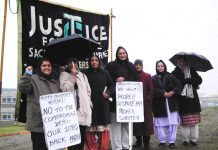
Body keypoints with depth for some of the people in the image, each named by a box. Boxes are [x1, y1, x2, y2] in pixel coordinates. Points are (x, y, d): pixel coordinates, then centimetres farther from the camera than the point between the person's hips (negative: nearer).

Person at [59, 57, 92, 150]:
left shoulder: (83, 75, 20)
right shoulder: (64, 74, 4)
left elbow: (88, 91, 22)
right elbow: (64, 89, -11)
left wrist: (89, 104, 14)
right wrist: (72, 76, -11)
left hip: (84, 109, 5)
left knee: (82, 136, 8)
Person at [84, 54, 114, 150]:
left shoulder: (105, 73, 9)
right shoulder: (86, 73, 1)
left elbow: (112, 85, 15)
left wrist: (108, 93, -1)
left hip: (102, 104, 2)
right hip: (90, 104, -2)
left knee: (103, 130, 3)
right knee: (91, 129, -1)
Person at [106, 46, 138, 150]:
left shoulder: (131, 66, 14)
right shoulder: (111, 65, 0)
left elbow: (136, 81, 16)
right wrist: (115, 80, -16)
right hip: (115, 98, -5)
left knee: (127, 123, 9)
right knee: (116, 123, -5)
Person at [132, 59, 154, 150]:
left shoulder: (147, 76, 2)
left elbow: (151, 89, 0)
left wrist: (148, 99, -8)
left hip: (145, 103, -2)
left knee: (146, 123, 0)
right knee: (136, 123, 7)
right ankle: (138, 141, 20)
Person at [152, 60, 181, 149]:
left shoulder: (171, 76, 9)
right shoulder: (153, 78, 6)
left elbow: (178, 86, 0)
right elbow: (153, 90, -8)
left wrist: (173, 92, -16)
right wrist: (163, 93, -19)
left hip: (171, 104, 0)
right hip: (159, 104, 0)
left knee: (172, 123, -2)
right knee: (160, 124, 3)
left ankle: (171, 141, 7)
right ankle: (162, 141, 14)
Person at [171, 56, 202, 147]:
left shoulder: (192, 70, 10)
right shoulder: (175, 73, 5)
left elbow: (199, 80, -2)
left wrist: (188, 80, -12)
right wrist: (186, 81, -13)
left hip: (193, 98, 2)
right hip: (182, 99, -2)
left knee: (194, 120, 1)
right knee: (184, 121, -3)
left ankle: (193, 139, 9)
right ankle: (186, 139, 7)